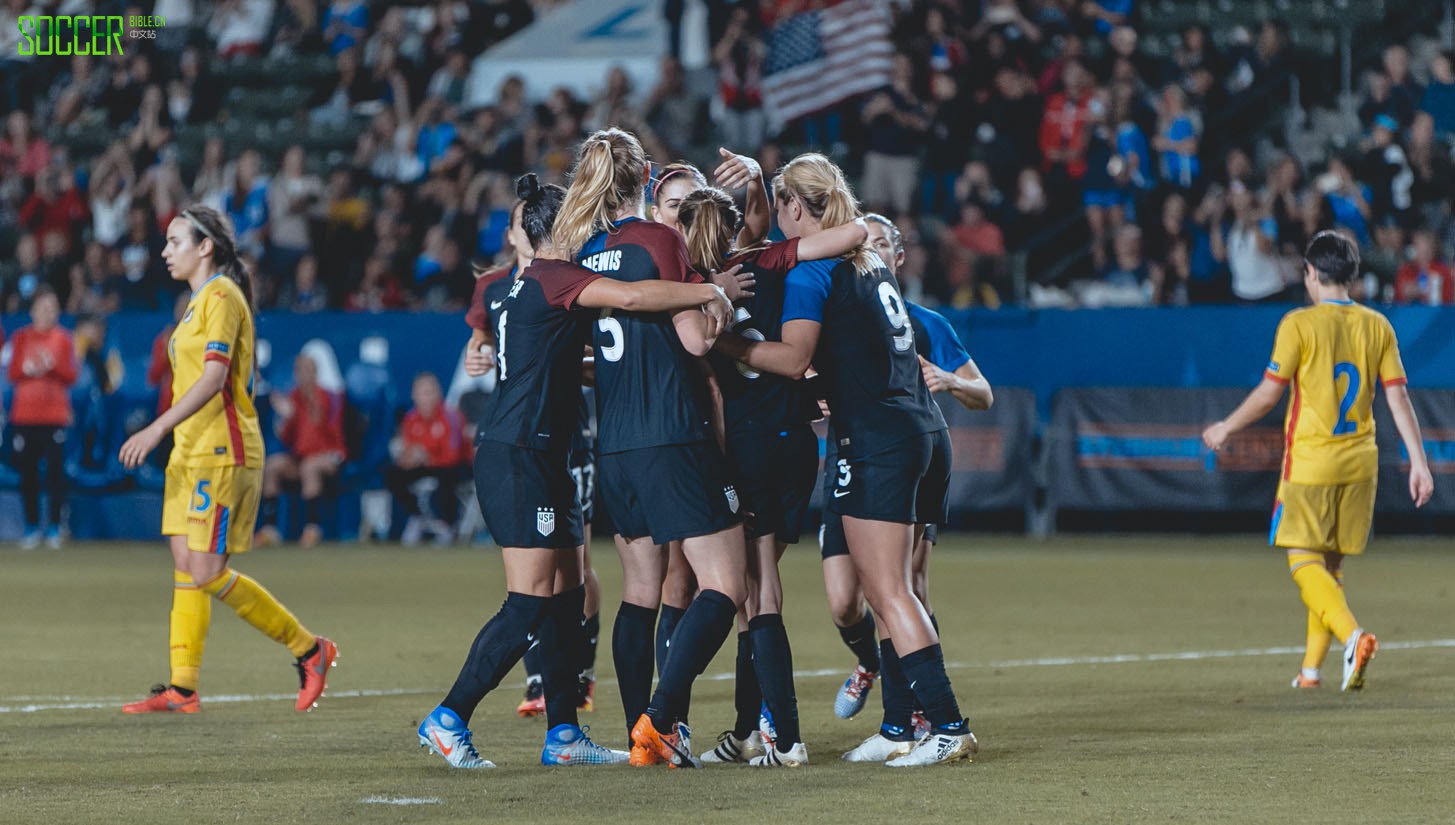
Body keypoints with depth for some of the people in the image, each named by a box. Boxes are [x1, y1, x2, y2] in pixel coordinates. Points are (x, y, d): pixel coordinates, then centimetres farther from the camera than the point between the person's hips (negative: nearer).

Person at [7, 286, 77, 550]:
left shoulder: (63, 338, 6)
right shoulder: (21, 337, 8)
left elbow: (73, 376, 1)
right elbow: (12, 374, 6)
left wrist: (53, 365, -16)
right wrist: (26, 369, -14)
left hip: (55, 416, -1)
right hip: (24, 416, 1)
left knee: (55, 471, -6)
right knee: (27, 473, -1)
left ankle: (54, 528, 2)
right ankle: (31, 527, 8)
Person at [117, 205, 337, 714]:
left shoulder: (221, 296, -12)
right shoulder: (199, 301, 17)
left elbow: (214, 376, -22)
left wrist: (157, 429, -25)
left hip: (222, 452, -10)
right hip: (192, 452, 10)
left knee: (208, 573, -11)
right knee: (186, 568, 4)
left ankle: (308, 649, 1)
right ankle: (182, 688, 4)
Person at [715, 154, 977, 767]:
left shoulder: (812, 267, -7)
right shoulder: (869, 261, 19)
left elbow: (793, 357, -17)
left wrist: (726, 343, -10)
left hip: (875, 438, -8)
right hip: (922, 431, 8)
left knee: (888, 594, -9)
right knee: (895, 591, 11)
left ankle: (948, 725, -16)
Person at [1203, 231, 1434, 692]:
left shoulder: (1299, 325, -9)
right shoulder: (1377, 327, 4)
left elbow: (1268, 395, -7)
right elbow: (1399, 398, 1)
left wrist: (1225, 429, 8)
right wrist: (1419, 463, 2)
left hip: (1309, 461, -5)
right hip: (1359, 463, 5)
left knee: (1305, 563, -3)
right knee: (1331, 564, 15)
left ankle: (1353, 635, -27)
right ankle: (1312, 667, 17)